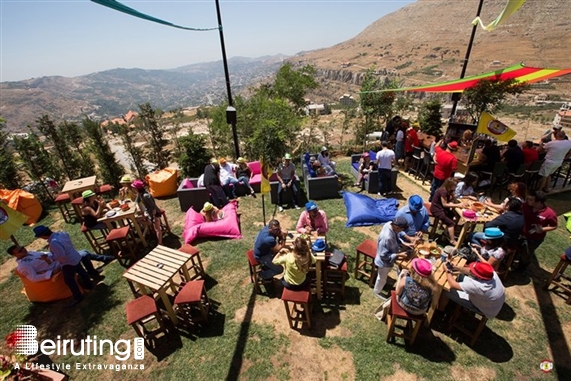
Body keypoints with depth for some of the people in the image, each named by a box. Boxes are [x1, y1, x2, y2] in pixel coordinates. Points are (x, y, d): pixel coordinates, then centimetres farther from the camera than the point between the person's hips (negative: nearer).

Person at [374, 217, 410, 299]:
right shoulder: (387, 238, -44)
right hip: (385, 261, -8)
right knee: (382, 278, 21)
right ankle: (377, 291, 49)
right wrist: (398, 255, -26)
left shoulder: (390, 224, -18)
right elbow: (384, 255, -30)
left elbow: (395, 239, 4)